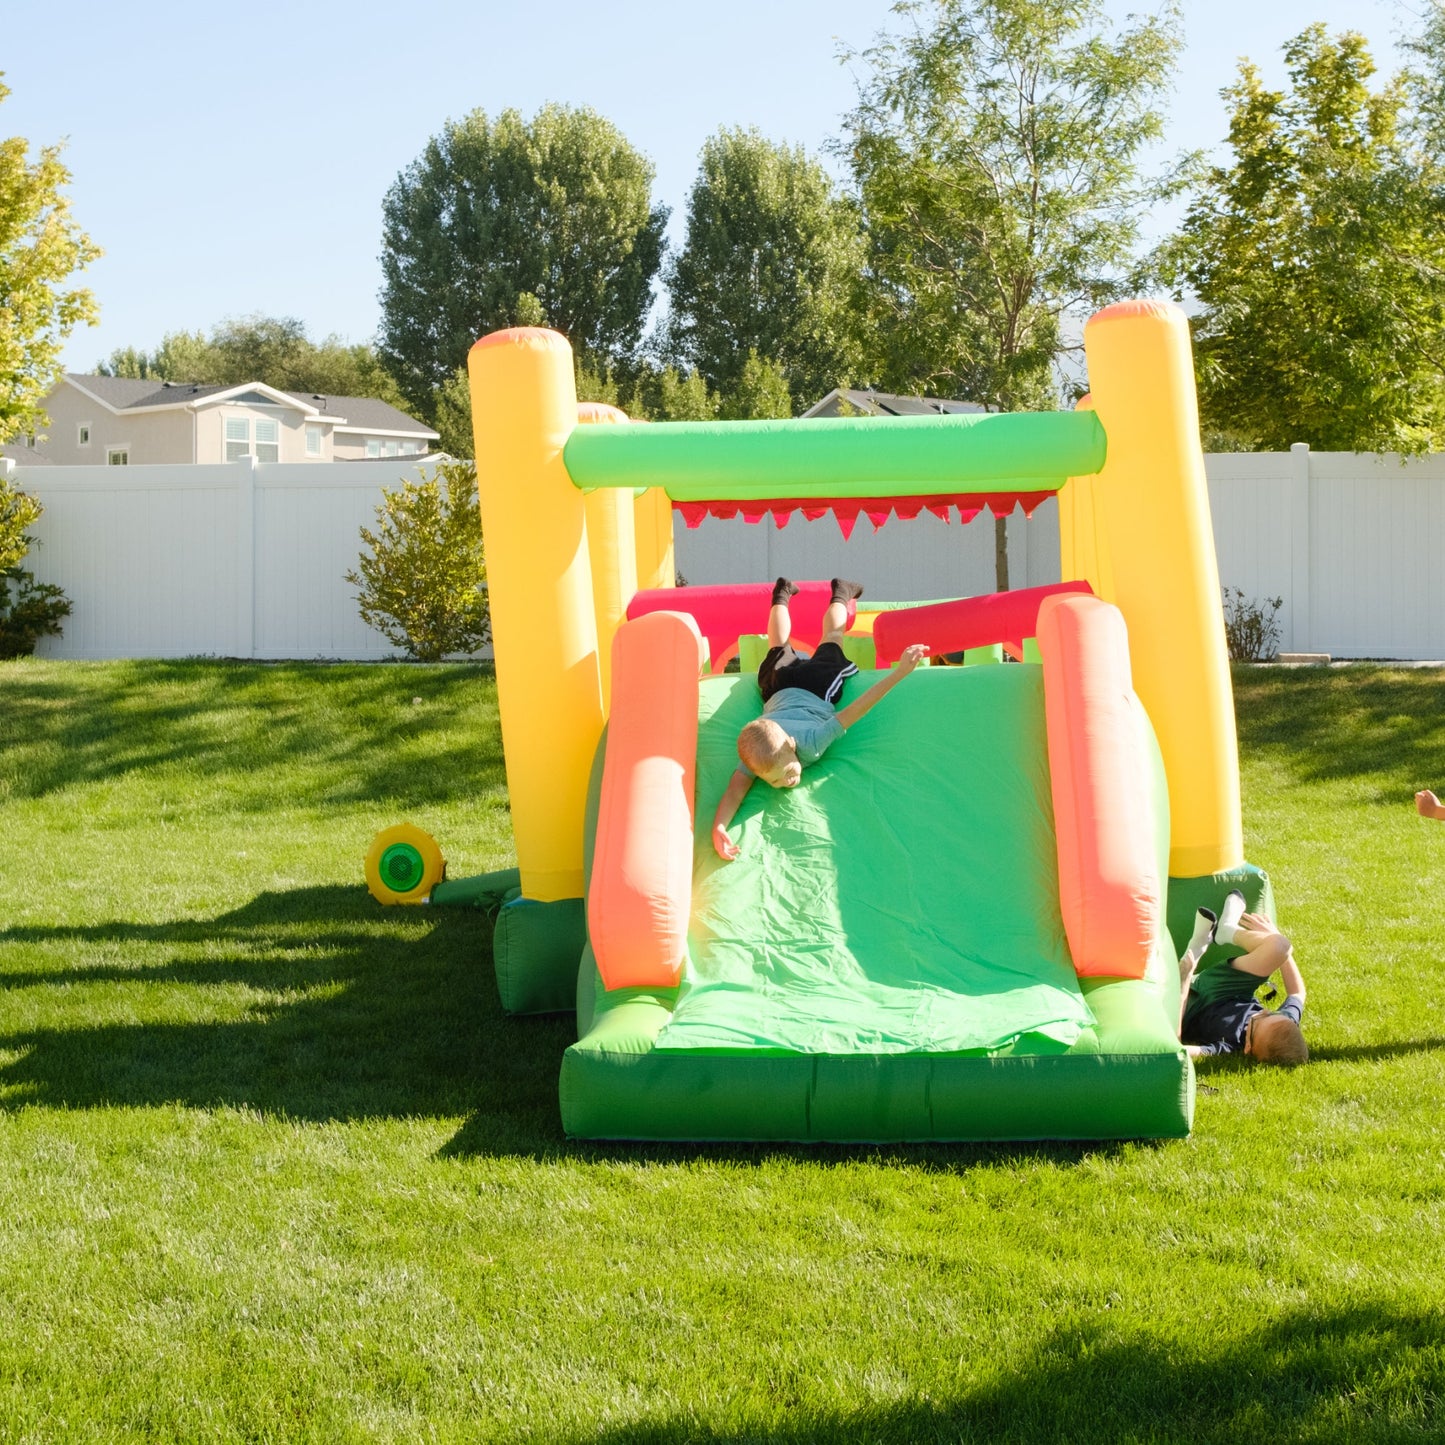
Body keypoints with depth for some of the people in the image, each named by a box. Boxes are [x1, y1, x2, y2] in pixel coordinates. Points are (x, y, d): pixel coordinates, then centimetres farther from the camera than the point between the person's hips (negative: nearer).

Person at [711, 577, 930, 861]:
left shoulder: (810, 742, -47)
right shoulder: (755, 758, -41)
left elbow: (855, 710, -50)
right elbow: (734, 791, -48)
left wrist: (900, 672, -59)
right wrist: (718, 829, -69)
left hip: (817, 687, -1)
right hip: (780, 691, 1)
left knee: (831, 639, 31)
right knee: (780, 651, 34)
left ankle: (840, 594, 58)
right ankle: (782, 596, 60)